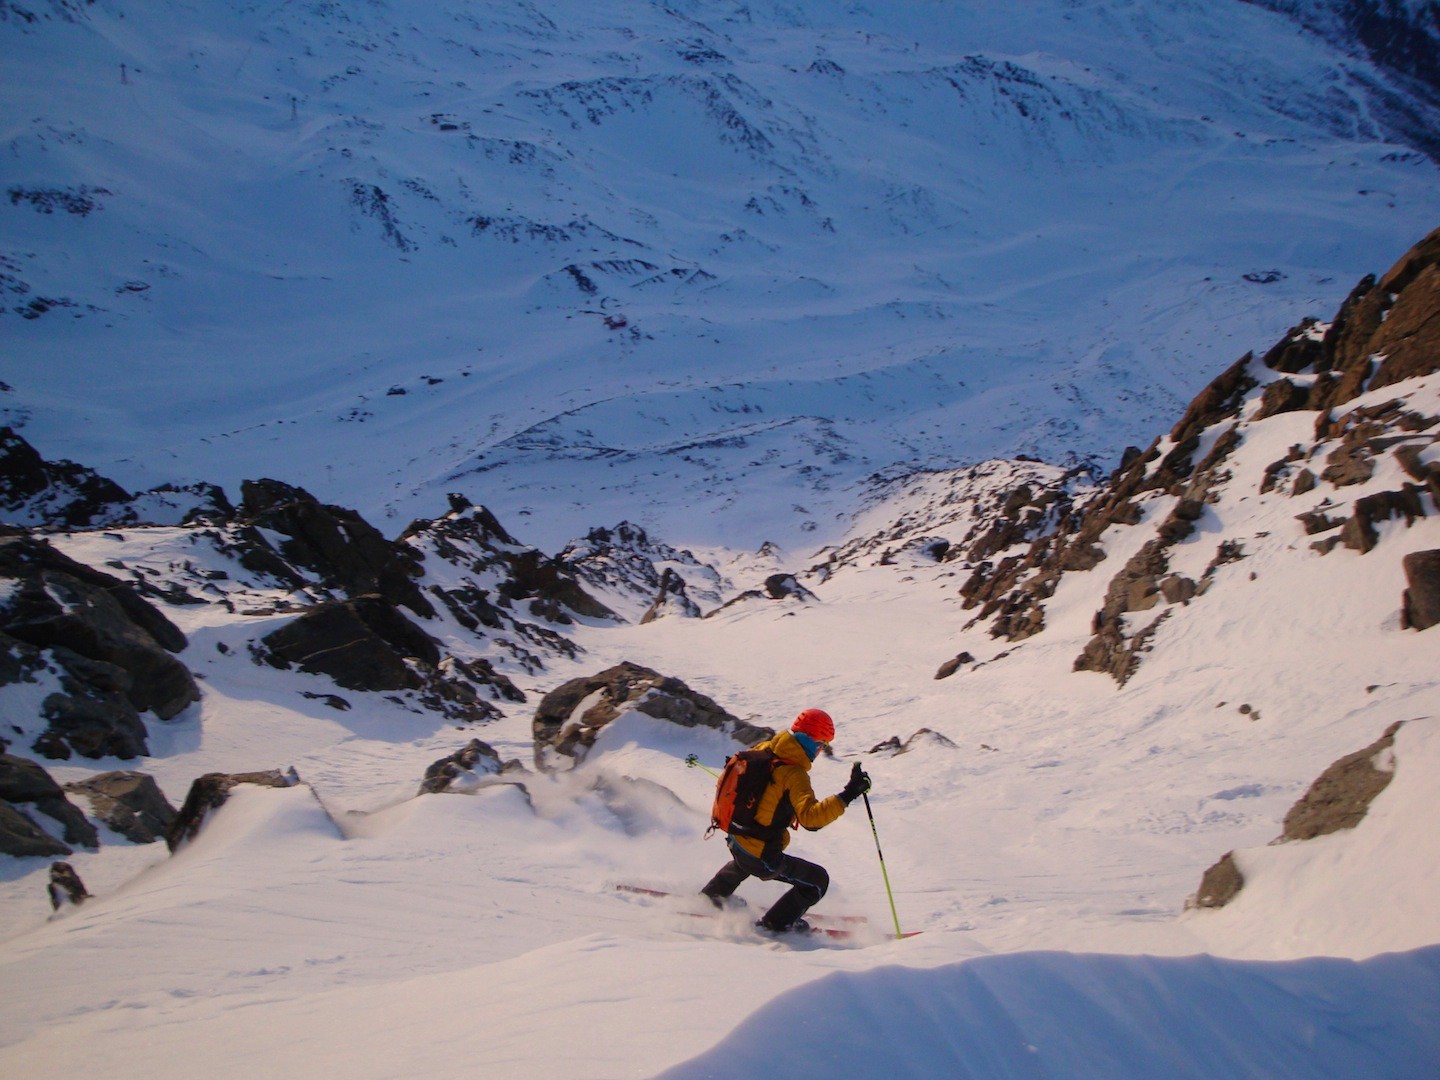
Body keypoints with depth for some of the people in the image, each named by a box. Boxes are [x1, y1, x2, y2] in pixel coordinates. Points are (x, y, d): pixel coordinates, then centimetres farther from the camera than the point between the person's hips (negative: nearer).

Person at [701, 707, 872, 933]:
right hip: (762, 859, -8)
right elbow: (810, 816, -39)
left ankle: (712, 895, 55)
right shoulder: (794, 774, -26)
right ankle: (775, 923, 19)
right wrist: (847, 796, -42)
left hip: (734, 840, 8)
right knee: (818, 880, 10)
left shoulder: (763, 750, -3)